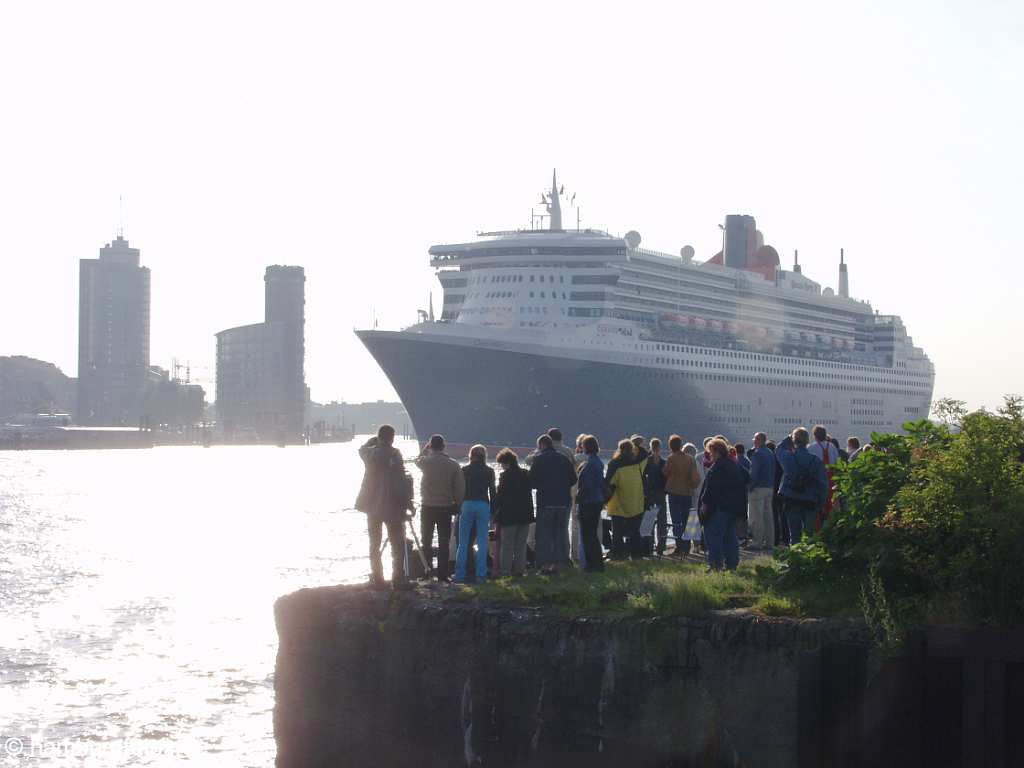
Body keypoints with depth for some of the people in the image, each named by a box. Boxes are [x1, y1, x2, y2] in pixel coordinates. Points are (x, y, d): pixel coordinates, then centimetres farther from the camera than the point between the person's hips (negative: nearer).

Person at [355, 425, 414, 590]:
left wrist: (376, 439, 18)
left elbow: (362, 448, 26)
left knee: (374, 544, 12)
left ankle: (377, 579, 11)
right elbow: (401, 480, -15)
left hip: (372, 506, 4)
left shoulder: (369, 452, -1)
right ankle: (398, 579, -1)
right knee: (398, 544, 4)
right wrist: (408, 503, -9)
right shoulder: (394, 454, -12)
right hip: (392, 506, -4)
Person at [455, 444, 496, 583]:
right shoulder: (489, 471, 5)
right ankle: (481, 574, 1)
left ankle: (460, 574, 2)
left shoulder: (464, 470, 4)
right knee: (482, 543, 4)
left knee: (463, 543, 5)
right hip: (483, 505, 0)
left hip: (467, 504, 0)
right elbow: (492, 492, 3)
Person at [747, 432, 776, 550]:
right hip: (770, 488, 8)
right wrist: (772, 485, 18)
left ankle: (758, 543, -8)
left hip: (758, 488, -8)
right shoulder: (771, 453, 14)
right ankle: (769, 542, 11)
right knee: (768, 516, 10)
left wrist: (750, 487, -12)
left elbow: (754, 473, -17)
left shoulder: (757, 453, -13)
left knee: (756, 518, -6)